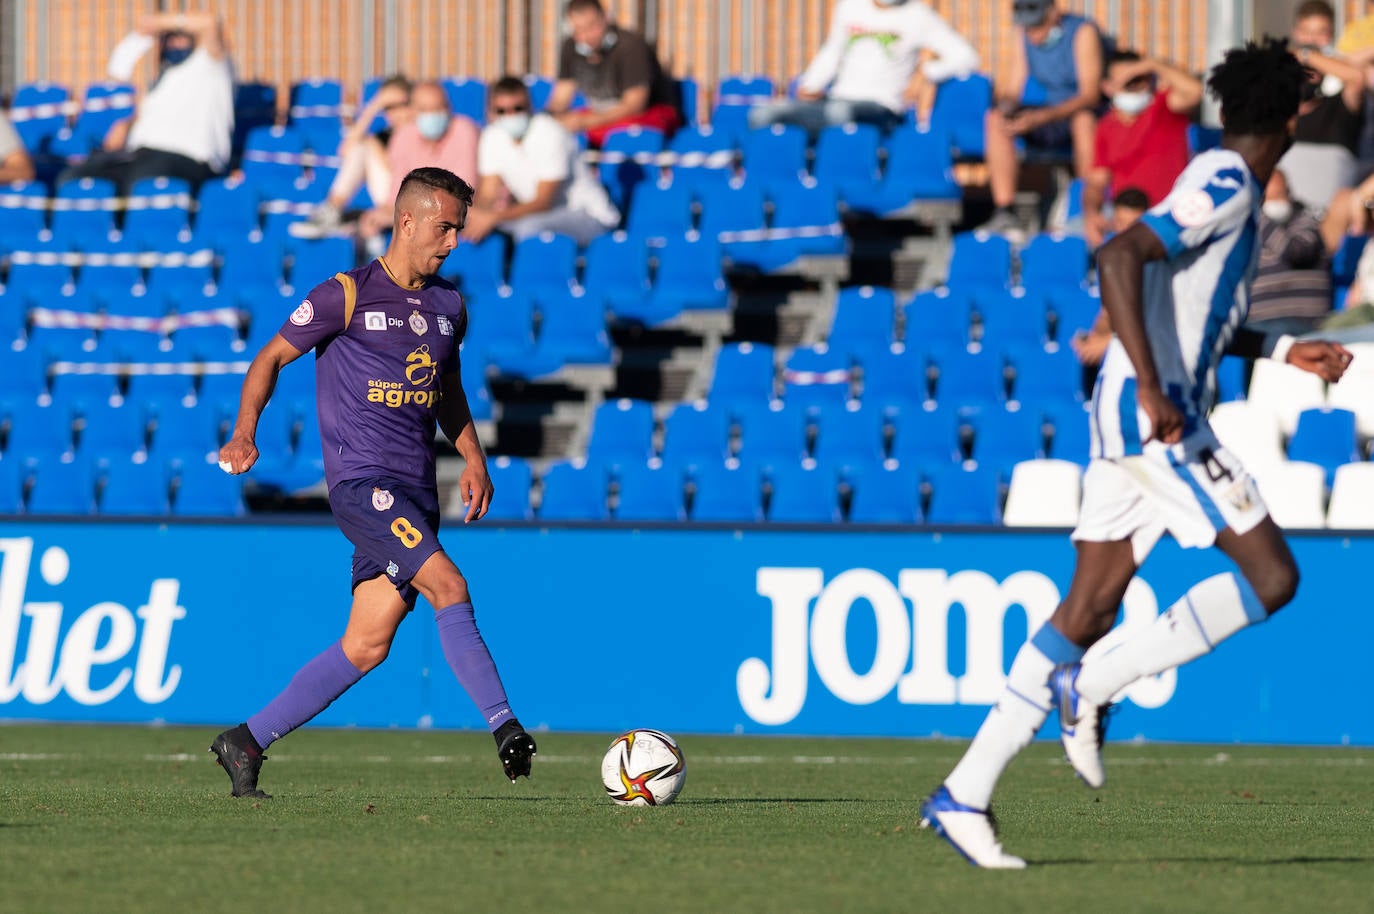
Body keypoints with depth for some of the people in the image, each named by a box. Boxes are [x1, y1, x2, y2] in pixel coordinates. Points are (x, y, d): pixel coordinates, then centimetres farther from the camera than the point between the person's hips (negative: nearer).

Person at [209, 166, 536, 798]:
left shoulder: (449, 305, 14)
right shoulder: (348, 295, -5)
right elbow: (273, 357, 2)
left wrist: (473, 458, 16)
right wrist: (245, 433, -11)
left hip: (416, 494, 7)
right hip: (362, 480, -7)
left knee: (367, 646, 1)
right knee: (449, 587, -24)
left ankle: (246, 743, 9)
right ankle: (506, 731, -24)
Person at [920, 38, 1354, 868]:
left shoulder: (1227, 188, 19)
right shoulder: (1226, 186, -11)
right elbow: (1120, 257, -24)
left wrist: (1283, 351, 26)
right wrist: (1152, 390, -28)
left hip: (1133, 421, 10)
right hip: (1155, 417, -10)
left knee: (1089, 610, 6)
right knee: (1271, 576, -8)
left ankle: (965, 794, 4)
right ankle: (1093, 684, -9)